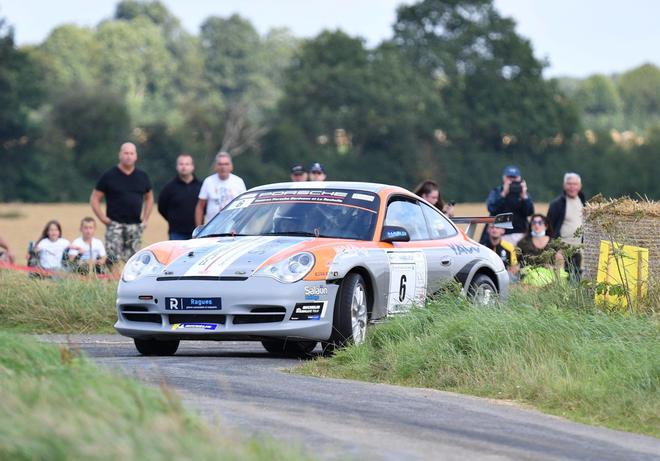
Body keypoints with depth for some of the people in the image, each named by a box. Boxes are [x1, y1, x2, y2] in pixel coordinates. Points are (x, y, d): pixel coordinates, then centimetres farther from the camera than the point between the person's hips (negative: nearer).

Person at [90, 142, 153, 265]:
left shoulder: (142, 176, 11)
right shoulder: (109, 176, -1)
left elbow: (149, 198, 24)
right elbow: (94, 199, 2)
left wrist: (145, 218, 12)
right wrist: (103, 218, -7)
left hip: (135, 226, 4)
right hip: (115, 225, -4)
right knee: (113, 260, -13)